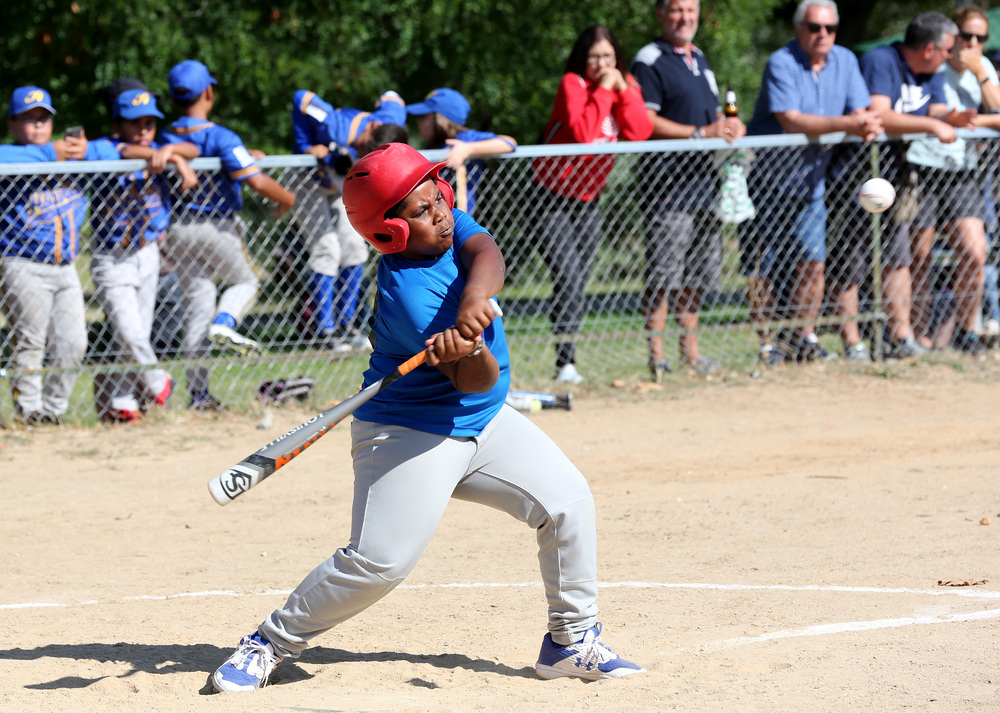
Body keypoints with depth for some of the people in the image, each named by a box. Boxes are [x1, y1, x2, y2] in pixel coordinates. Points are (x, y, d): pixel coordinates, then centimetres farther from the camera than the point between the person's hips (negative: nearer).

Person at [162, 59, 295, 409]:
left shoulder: (167, 138, -1)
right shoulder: (221, 137, -16)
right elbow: (256, 181, -24)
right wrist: (286, 198, -4)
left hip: (177, 230, 4)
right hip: (217, 227, -4)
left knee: (196, 301, 9)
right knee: (245, 281, 20)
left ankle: (198, 392, 5)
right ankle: (224, 322, -13)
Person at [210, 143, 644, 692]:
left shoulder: (453, 226, -3)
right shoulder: (406, 295, -26)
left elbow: (486, 256, -26)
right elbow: (477, 381, -26)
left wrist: (474, 301, -45)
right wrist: (469, 353, -48)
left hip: (486, 422, 8)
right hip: (410, 436, -8)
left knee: (567, 501, 0)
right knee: (379, 561, -17)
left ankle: (572, 641, 12)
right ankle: (270, 643, 0)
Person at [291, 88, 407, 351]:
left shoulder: (394, 120, -26)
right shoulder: (338, 129, -42)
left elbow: (390, 98, -5)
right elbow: (302, 98, -33)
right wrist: (307, 147, -30)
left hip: (338, 189, 6)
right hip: (309, 187, -6)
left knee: (353, 248, 1)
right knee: (327, 250, -14)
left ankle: (346, 323, 11)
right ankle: (324, 329, -9)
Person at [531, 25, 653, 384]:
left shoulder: (626, 85, 3)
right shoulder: (572, 84, -13)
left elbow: (640, 133, -12)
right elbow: (581, 133, -29)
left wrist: (624, 90, -19)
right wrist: (602, 91, -24)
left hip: (588, 200, 6)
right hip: (551, 199, -6)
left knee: (579, 281, 5)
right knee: (568, 277, -18)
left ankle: (567, 366, 10)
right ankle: (565, 362, -20)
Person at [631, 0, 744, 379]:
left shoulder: (699, 59, 20)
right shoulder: (650, 61, -6)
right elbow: (644, 121, -14)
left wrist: (729, 125, 6)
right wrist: (702, 133, -19)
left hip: (705, 177, 8)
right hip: (668, 182, -8)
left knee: (699, 273, 12)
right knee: (664, 273, -10)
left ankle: (690, 349, 22)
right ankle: (656, 355, -7)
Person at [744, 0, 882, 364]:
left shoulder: (845, 61, 4)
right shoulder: (781, 64, -15)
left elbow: (859, 111, 1)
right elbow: (791, 121, -26)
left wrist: (867, 126, -24)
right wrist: (846, 124, -33)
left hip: (811, 180, 5)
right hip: (769, 179, -5)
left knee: (813, 262, 1)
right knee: (762, 267, -1)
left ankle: (805, 337, 12)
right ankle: (765, 342, 9)